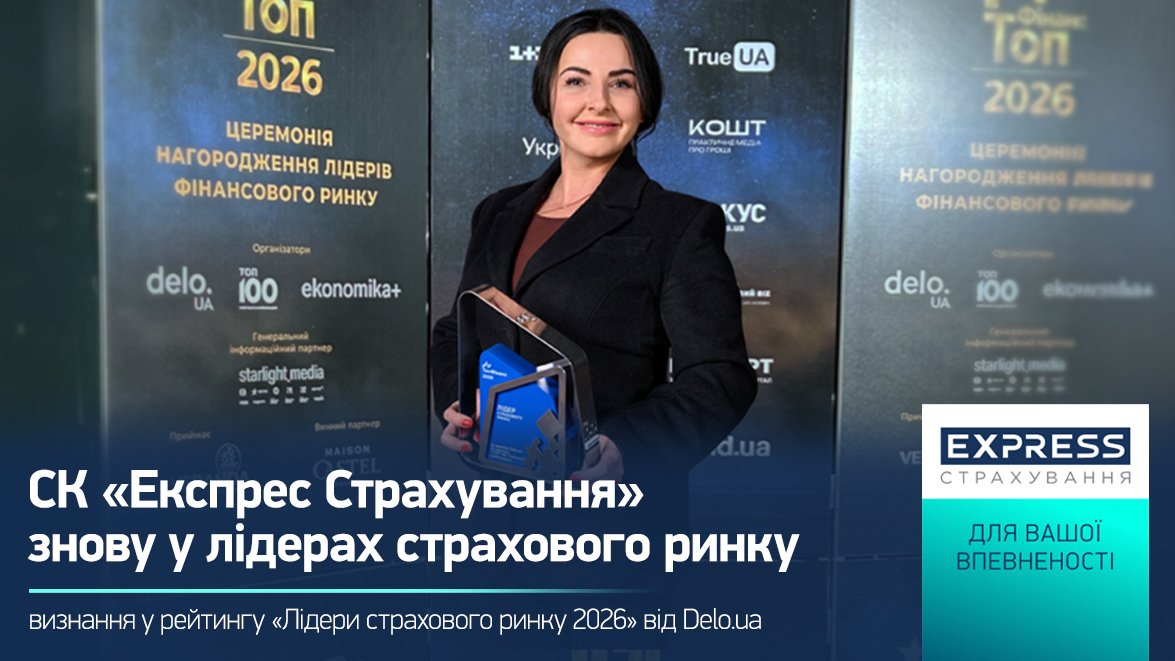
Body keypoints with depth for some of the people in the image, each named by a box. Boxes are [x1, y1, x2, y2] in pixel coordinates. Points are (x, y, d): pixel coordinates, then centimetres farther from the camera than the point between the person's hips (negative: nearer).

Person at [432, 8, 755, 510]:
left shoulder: (681, 224, -9)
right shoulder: (498, 214, 7)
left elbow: (719, 378, -14)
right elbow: (455, 331, 12)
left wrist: (623, 446, -29)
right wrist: (455, 408, -7)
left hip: (619, 497, -4)